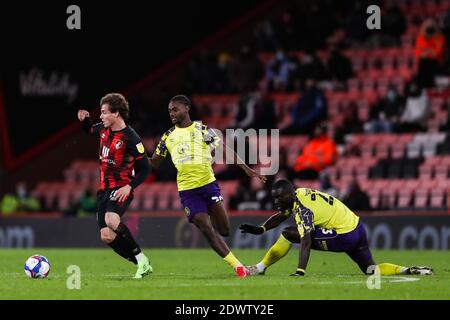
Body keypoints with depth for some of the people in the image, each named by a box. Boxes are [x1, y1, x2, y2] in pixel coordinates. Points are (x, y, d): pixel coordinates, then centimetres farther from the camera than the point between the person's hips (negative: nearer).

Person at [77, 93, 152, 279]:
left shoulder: (130, 138, -16)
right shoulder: (104, 129, 5)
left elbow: (144, 169, -12)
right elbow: (90, 130, 30)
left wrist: (130, 186, -25)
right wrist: (85, 119, 7)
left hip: (121, 189, -8)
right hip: (104, 188, 8)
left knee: (111, 220, -35)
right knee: (106, 236, 0)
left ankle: (142, 260, -22)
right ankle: (142, 265, 11)